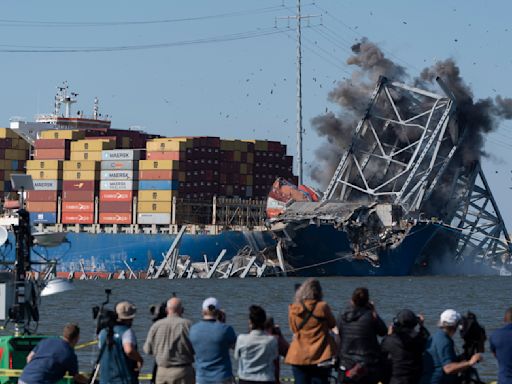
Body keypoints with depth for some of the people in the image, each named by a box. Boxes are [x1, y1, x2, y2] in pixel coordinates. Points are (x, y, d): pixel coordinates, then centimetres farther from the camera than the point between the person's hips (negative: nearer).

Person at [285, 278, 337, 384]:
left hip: (298, 357, 2)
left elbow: (293, 329, 9)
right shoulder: (322, 307, -9)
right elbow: (333, 324, 5)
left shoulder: (293, 309, -2)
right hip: (321, 356, -2)